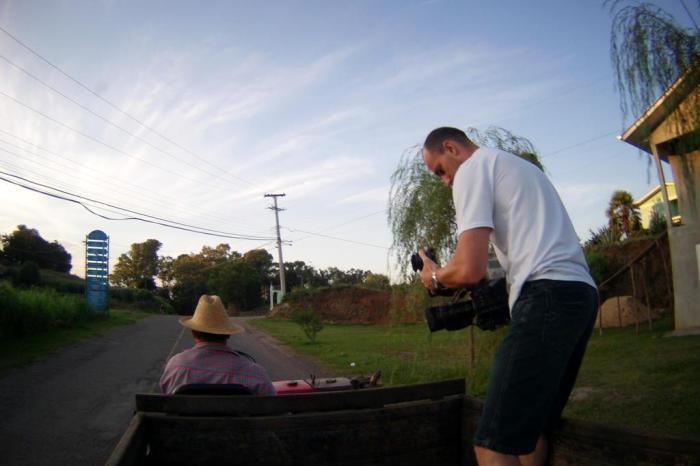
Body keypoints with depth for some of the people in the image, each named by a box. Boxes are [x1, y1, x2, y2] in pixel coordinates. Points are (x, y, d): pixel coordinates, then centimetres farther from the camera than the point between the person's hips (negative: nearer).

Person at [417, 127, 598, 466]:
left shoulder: (473, 168, -1)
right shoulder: (519, 165, 28)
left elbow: (469, 270, -12)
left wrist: (434, 277, 8)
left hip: (548, 297, -10)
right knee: (531, 429, 17)